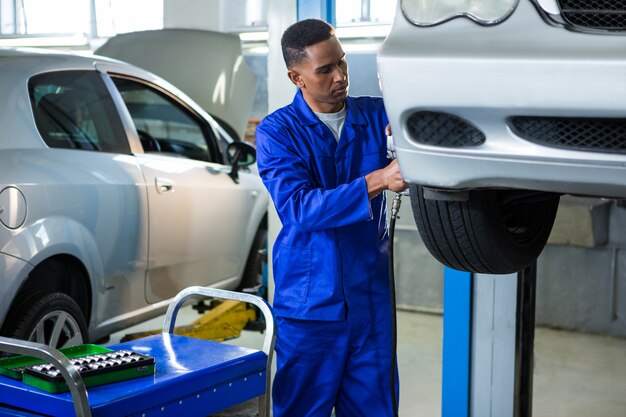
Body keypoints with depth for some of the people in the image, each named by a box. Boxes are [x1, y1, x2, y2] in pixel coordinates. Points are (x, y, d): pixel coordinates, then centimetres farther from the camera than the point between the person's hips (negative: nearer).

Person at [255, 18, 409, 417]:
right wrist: (378, 180, -30)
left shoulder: (375, 115, 5)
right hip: (310, 304, -3)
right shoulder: (277, 131, -6)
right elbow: (298, 208, -20)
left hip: (372, 298, 3)